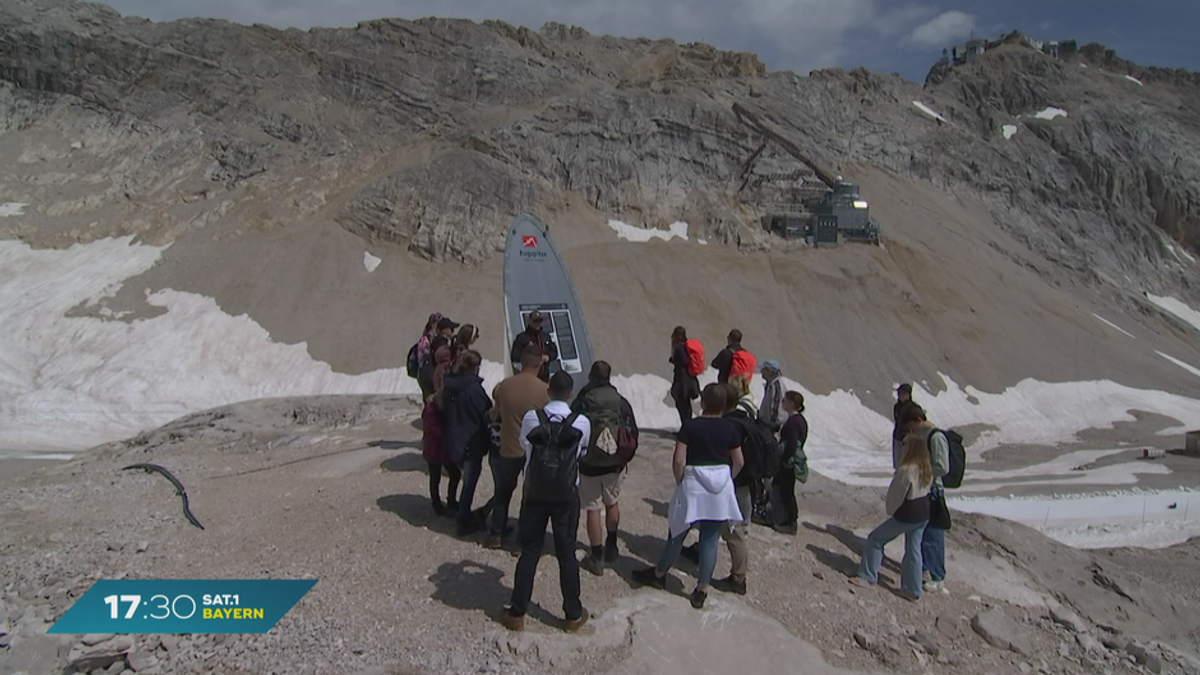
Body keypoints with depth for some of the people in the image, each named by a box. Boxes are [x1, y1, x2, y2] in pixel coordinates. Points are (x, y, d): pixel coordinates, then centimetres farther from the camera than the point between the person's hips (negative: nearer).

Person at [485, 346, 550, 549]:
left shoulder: (503, 386, -8)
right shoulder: (545, 390, -15)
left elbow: (494, 416, 5)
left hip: (507, 450, 2)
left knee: (503, 492, 20)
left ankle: (496, 535, 27)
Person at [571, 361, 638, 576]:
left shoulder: (580, 403, -10)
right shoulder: (621, 402, -4)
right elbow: (633, 434, -2)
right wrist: (624, 457, 12)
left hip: (589, 465, -3)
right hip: (615, 465, 3)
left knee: (593, 510, 7)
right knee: (612, 504, 23)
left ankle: (596, 558, 11)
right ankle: (611, 547, 36)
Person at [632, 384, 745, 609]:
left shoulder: (690, 426, -9)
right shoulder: (729, 428, -1)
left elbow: (678, 460, -12)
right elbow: (739, 462, 5)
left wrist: (680, 482, 3)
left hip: (693, 485, -2)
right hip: (720, 489, 2)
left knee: (678, 533, 13)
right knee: (710, 540, 7)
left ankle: (659, 574, 32)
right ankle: (701, 590, 13)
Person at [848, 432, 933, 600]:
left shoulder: (906, 470, -25)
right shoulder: (926, 469, 1)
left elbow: (895, 495, -16)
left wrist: (890, 509, 5)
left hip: (906, 515, -8)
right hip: (923, 515, 8)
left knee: (875, 539, 6)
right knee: (913, 550, 17)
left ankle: (868, 577, 15)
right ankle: (912, 589, 24)